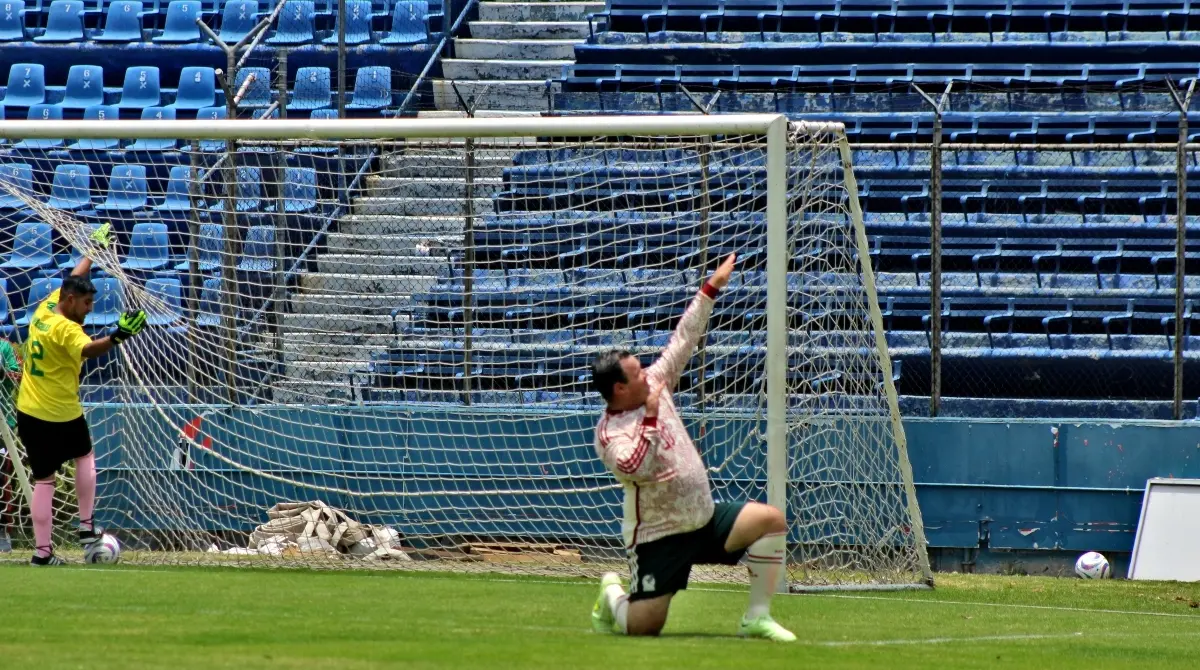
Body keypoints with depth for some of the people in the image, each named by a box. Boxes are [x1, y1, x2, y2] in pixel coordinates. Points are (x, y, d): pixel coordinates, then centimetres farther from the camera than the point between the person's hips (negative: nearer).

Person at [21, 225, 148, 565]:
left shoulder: (45, 309, 2)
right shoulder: (65, 329, -21)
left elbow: (73, 280, 18)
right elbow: (88, 349, -42)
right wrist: (117, 337, -58)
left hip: (28, 413, 6)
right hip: (61, 415, -6)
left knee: (43, 480, 4)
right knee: (85, 457, 22)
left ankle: (42, 549, -1)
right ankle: (86, 526, 19)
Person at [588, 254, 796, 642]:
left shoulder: (655, 384, 3)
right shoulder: (610, 434, -17)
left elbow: (683, 340, 9)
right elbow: (636, 468, -35)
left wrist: (711, 290, 7)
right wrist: (651, 418, -31)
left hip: (706, 519, 7)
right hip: (659, 537, -7)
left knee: (771, 520, -15)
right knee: (644, 627, -8)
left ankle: (757, 618, -9)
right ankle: (612, 596, 30)